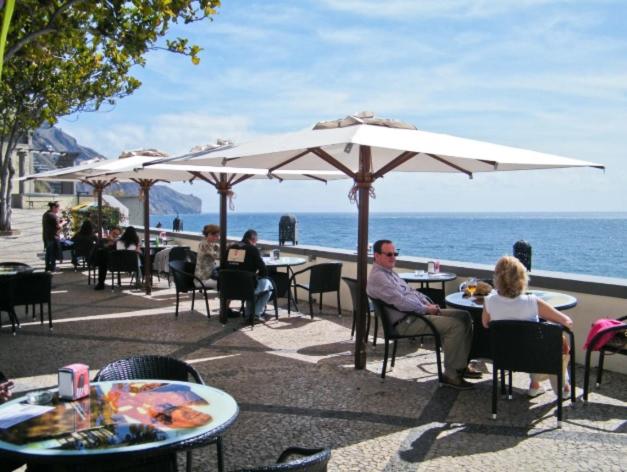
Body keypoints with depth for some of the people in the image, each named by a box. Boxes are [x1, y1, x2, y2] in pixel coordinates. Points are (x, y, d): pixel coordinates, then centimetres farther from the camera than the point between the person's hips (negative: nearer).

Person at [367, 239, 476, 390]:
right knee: (455, 325, -22)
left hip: (419, 311, 11)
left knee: (464, 316, 5)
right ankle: (450, 375, -13)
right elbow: (401, 302, -22)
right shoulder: (377, 277, -15)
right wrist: (426, 309, -12)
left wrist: (429, 304, 6)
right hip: (406, 322, -11)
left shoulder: (390, 272, 19)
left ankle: (461, 366, 9)